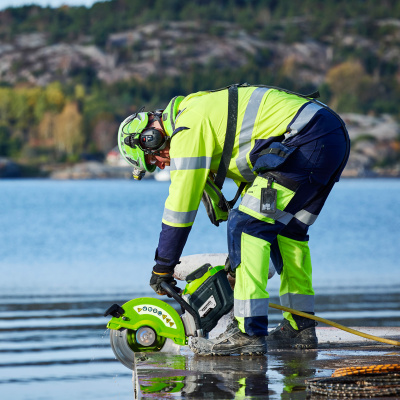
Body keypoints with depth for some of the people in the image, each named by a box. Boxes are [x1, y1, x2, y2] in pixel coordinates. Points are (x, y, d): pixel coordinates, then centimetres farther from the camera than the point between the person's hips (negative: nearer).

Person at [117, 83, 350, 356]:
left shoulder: (188, 128, -4)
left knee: (247, 226, -8)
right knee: (287, 229, 21)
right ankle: (300, 328, 23)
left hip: (306, 139, -10)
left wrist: (162, 268, 5)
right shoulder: (206, 113, 27)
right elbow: (252, 180, 34)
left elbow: (181, 205, -4)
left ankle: (249, 333, -11)